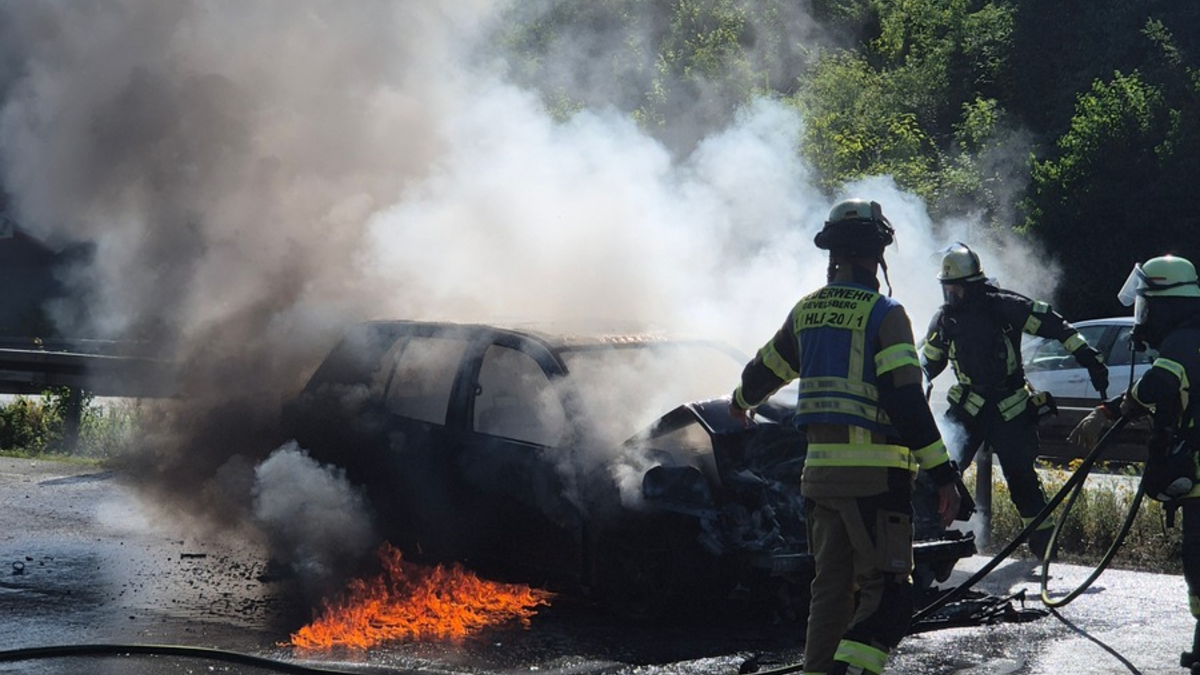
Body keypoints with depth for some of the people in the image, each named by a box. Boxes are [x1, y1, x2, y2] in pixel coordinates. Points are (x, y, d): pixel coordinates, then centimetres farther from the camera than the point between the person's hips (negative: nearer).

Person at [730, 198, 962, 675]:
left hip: (819, 470, 7)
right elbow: (906, 400, -16)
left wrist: (742, 400, 50)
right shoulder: (883, 313, -9)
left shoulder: (807, 310, 11)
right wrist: (942, 473, -15)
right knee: (887, 591, -5)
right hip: (875, 474, -7)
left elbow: (764, 370, 27)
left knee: (832, 587, 16)